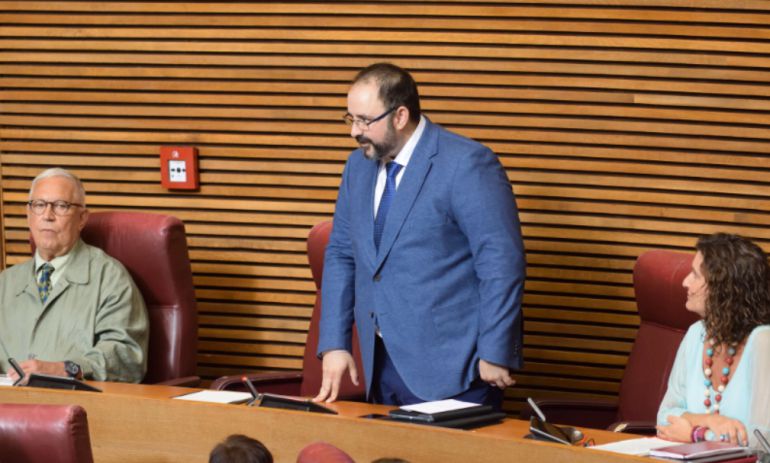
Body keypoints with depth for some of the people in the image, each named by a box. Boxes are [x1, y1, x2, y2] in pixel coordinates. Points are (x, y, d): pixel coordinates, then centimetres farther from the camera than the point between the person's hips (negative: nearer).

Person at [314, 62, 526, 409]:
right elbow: (340, 254, 15)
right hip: (383, 364, 7)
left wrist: (495, 355, -16)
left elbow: (502, 263, -15)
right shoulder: (359, 166, 9)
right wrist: (334, 344, 6)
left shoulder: (467, 164, -14)